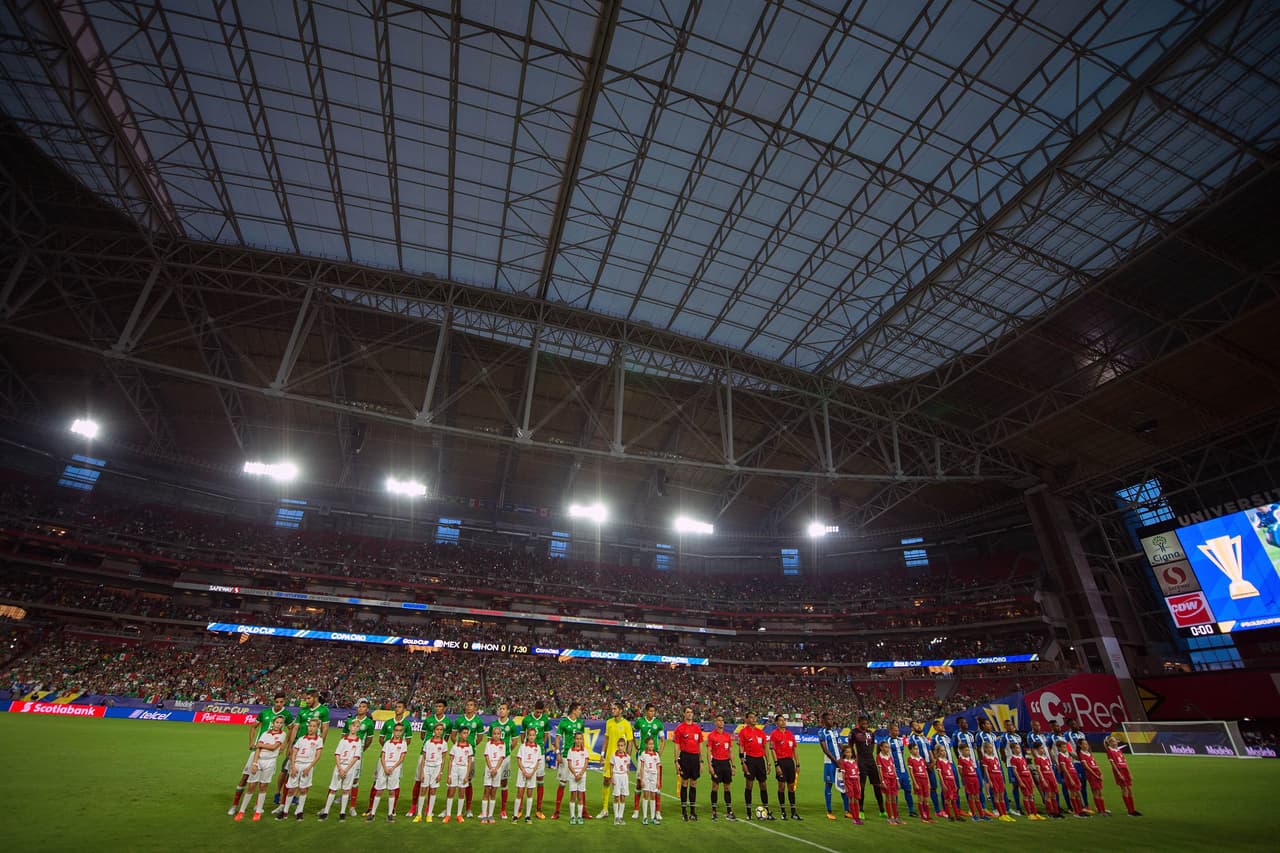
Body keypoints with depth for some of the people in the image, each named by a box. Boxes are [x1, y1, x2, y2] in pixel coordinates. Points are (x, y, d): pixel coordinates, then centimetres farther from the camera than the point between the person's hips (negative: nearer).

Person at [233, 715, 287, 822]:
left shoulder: (282, 734, 0)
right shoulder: (265, 733, 7)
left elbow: (273, 747, -10)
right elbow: (257, 749, 1)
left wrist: (260, 745, -1)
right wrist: (254, 763, -10)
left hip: (270, 762, -2)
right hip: (259, 760, 2)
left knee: (263, 787, 3)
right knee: (251, 787, 4)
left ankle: (258, 812, 15)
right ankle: (241, 811, 16)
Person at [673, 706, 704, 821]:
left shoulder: (698, 728, 8)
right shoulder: (680, 728, -3)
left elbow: (700, 745, 13)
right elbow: (677, 746, -3)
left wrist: (701, 761, 11)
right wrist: (676, 761, -8)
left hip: (695, 757, 4)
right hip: (685, 756, -4)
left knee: (694, 784, 9)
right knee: (684, 783, 2)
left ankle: (693, 810, 18)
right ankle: (684, 810, 13)